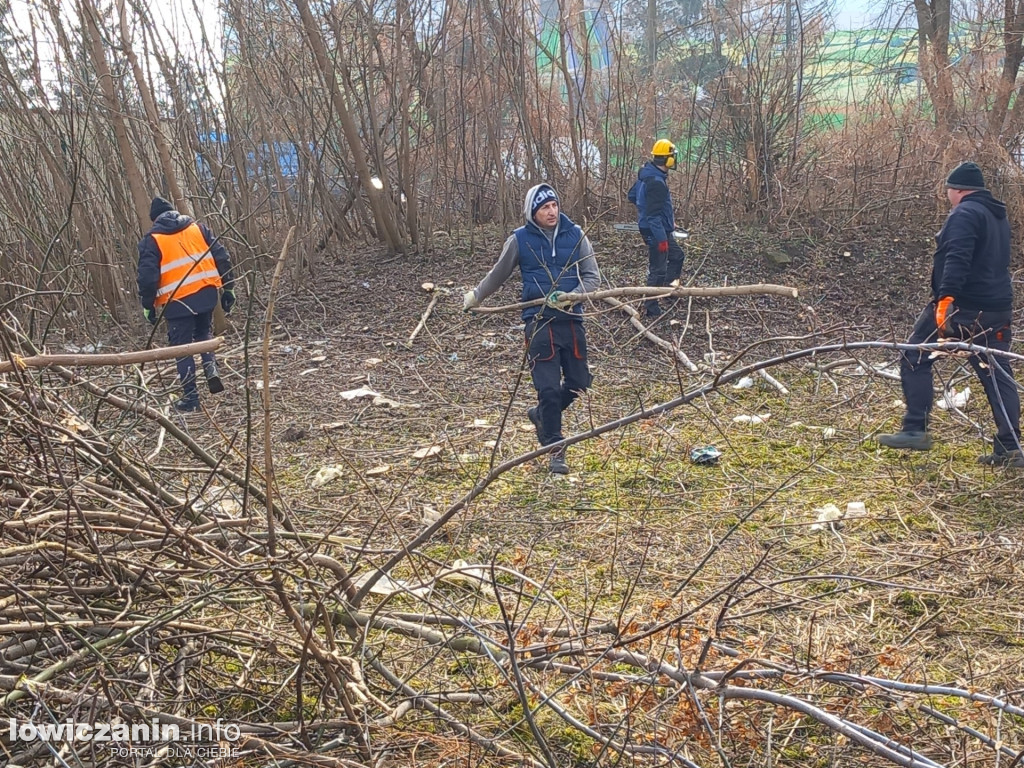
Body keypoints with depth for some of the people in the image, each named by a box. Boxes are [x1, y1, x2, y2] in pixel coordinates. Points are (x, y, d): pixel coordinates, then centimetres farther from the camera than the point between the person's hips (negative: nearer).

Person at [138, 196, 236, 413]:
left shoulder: (152, 240, 1)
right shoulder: (197, 227, 10)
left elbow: (147, 276, -5)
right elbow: (222, 258, 6)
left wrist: (148, 305, 4)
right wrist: (228, 288, 12)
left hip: (177, 301, -3)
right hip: (206, 293, 4)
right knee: (203, 332, 27)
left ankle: (190, 397, 8)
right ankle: (211, 368, 3)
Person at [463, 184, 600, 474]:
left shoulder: (575, 235, 1)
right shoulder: (520, 239, -1)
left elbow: (593, 277, 3)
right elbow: (498, 274, 15)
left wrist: (572, 296, -15)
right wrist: (475, 296, 25)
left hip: (571, 320, 3)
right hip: (540, 322, -3)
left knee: (578, 382, 9)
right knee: (549, 387, -6)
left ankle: (542, 415, 37)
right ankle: (555, 449, 10)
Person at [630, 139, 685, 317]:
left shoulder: (646, 174, 5)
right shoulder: (656, 182, -26)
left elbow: (632, 195, 18)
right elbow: (654, 215, -28)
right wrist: (661, 239, -27)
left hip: (661, 230, 10)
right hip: (656, 231, -10)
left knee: (677, 256, 23)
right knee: (658, 270, -2)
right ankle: (652, 309, 6)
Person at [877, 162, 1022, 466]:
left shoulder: (965, 214, -10)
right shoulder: (998, 216, 21)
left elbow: (957, 260, -24)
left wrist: (945, 298, -31)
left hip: (961, 306, -8)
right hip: (996, 309, 8)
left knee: (915, 358, 3)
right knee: (997, 373, 8)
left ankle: (915, 430, -1)